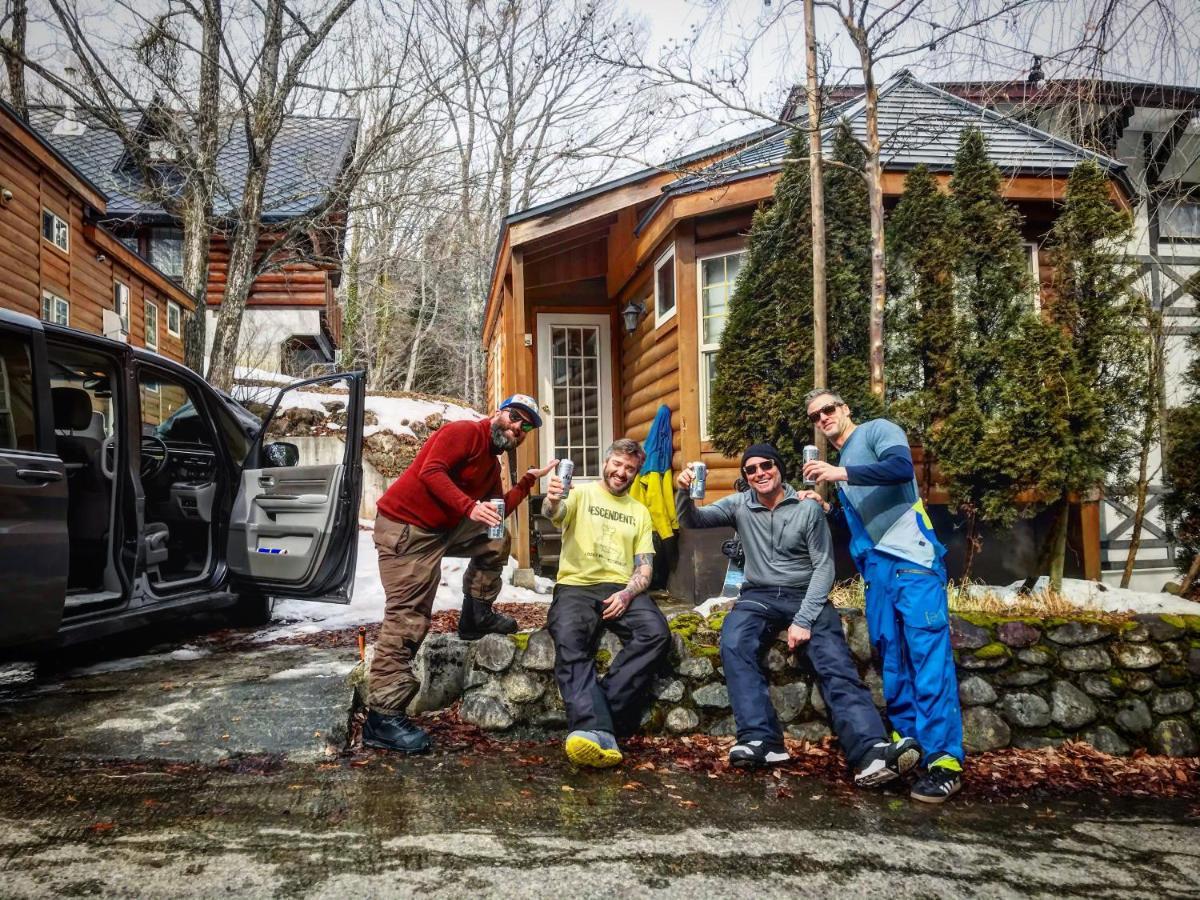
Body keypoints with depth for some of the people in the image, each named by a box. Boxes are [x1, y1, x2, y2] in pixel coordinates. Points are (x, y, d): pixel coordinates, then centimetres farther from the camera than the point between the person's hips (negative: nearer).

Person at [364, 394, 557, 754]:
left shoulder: (492, 465, 19)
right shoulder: (464, 432, -9)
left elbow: (498, 513, 14)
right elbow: (431, 471, -23)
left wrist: (528, 481, 11)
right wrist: (470, 506, -31)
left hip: (444, 529, 9)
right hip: (405, 527, -9)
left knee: (496, 541, 14)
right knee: (407, 619, -14)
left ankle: (476, 616, 19)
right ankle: (382, 717, -14)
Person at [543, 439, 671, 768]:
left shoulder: (640, 512, 20)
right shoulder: (581, 494, 10)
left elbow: (645, 568, 13)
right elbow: (556, 512, -14)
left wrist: (627, 593, -10)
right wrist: (551, 500, -41)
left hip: (621, 589, 3)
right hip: (576, 586, -3)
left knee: (656, 633, -28)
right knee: (569, 639, -34)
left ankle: (590, 718, -29)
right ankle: (597, 730, -48)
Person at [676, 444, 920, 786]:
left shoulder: (808, 507, -1)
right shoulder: (739, 505, 7)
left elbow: (824, 567, -4)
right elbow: (692, 521, 2)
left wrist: (803, 620, -14)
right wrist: (683, 491, -21)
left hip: (806, 596, -1)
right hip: (759, 597, 2)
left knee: (836, 662, -25)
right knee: (733, 643, -30)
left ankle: (870, 752, -42)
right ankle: (761, 740, -36)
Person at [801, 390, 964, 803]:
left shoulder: (877, 430, 2)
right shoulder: (838, 461, 24)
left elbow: (901, 467, -19)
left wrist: (841, 474, -22)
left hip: (912, 557, -8)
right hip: (875, 565, 8)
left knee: (928, 656, -10)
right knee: (890, 658, 8)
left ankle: (945, 759, -9)